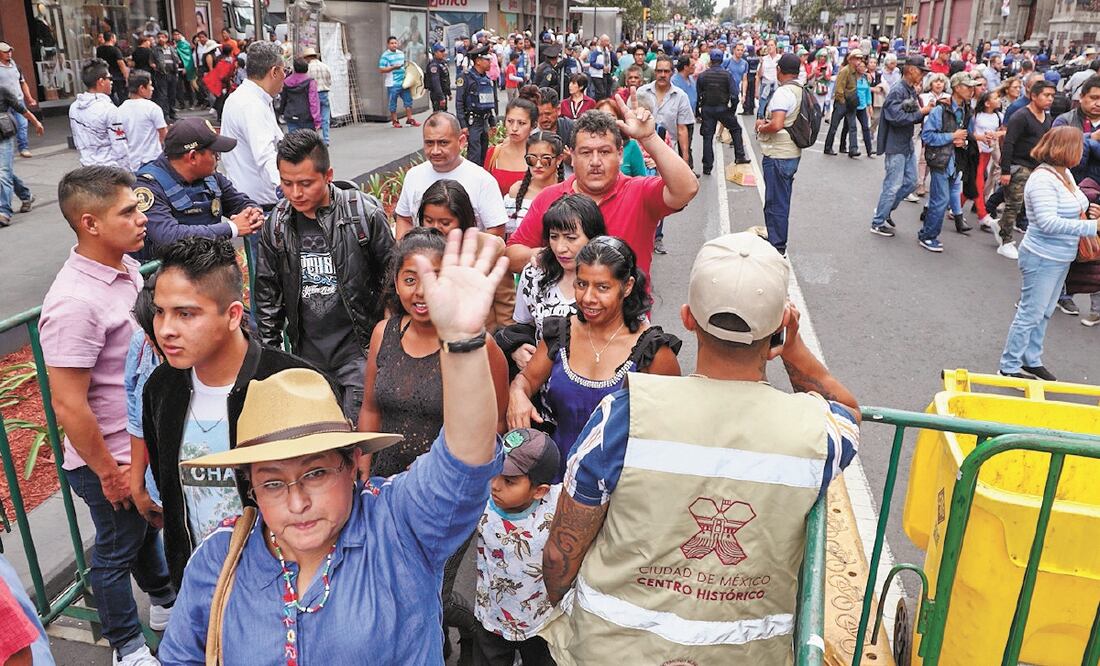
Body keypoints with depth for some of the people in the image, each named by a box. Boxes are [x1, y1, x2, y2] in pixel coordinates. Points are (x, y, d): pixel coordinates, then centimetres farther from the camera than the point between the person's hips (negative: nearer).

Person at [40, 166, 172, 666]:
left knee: (148, 529, 28)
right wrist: (108, 472, -17)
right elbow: (68, 406, -27)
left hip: (146, 444, 8)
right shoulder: (75, 301, -29)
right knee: (117, 552, 14)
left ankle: (166, 604, 53)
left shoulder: (126, 267, -2)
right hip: (110, 460, -8)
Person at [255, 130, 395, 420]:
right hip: (307, 354, 4)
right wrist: (268, 352, 9)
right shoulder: (277, 224, 1)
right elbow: (267, 293, 10)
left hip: (359, 349, -4)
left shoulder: (365, 214, -11)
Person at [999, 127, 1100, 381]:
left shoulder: (1065, 174, 7)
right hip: (1042, 259, -10)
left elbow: (1075, 206, 23)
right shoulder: (1043, 179, -22)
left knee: (1044, 313, 18)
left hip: (1061, 259, 10)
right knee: (1030, 314, -1)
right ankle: (1009, 367, 10)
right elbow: (1048, 222, -30)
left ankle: (1032, 361, 31)